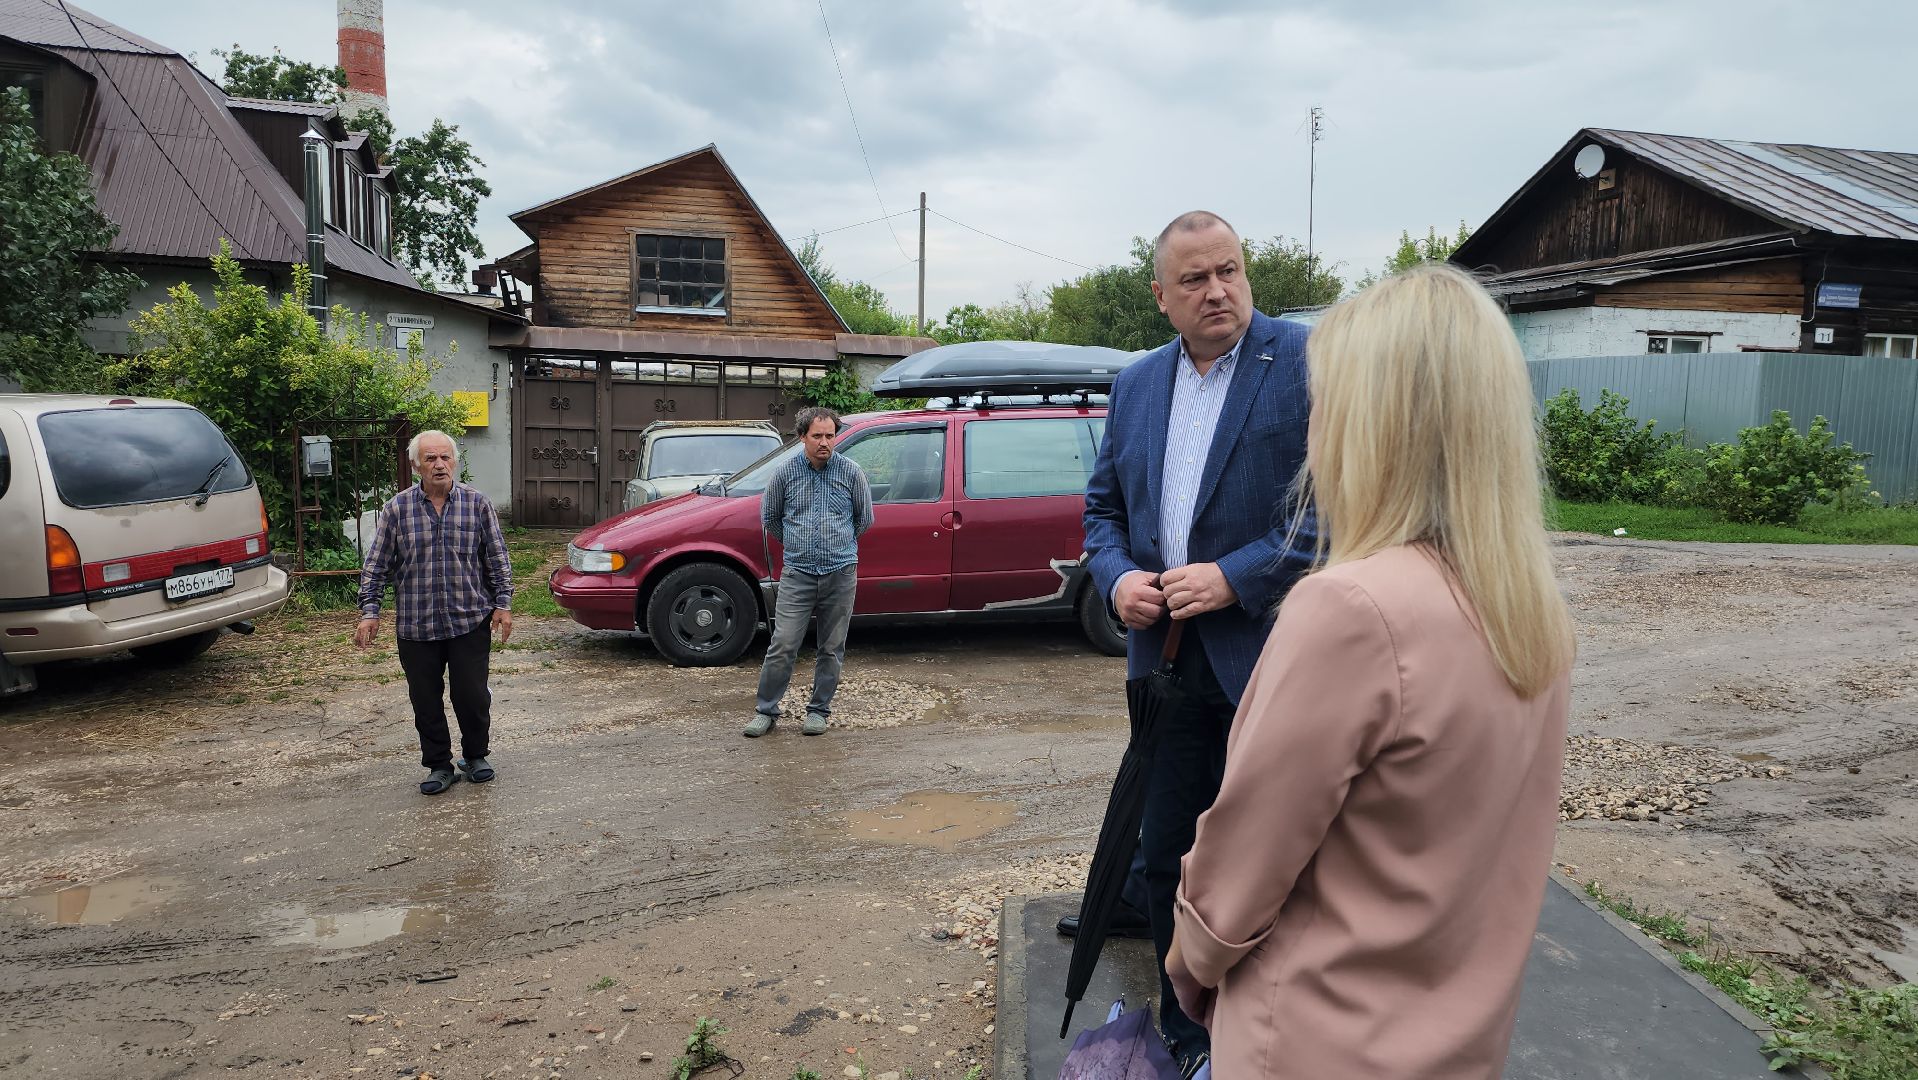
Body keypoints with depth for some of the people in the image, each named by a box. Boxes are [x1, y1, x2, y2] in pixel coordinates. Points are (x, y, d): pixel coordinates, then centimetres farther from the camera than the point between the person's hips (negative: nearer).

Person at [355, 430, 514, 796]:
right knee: (426, 700, 7)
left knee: (473, 695, 3)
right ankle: (439, 766, 21)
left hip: (470, 620, -1)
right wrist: (369, 611, -2)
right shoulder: (397, 509, 1)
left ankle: (475, 756, 25)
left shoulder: (478, 504, 1)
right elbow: (376, 566, 4)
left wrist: (502, 604, -2)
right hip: (416, 625, 1)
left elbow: (498, 559, 4)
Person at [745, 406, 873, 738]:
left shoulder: (851, 472, 0)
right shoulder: (786, 473, 0)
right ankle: (766, 711, 9)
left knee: (832, 649, 7)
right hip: (798, 574, 0)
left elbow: (865, 519, 12)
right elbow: (769, 517, 15)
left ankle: (819, 710, 20)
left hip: (840, 574, 1)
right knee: (782, 646, -3)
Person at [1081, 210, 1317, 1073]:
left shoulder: (1310, 361, -7)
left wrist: (1235, 576, -18)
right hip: (1169, 662, 6)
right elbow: (1103, 505, 17)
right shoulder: (1135, 384, 11)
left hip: (1270, 658, -5)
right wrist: (1117, 577, -3)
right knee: (1167, 858, 15)